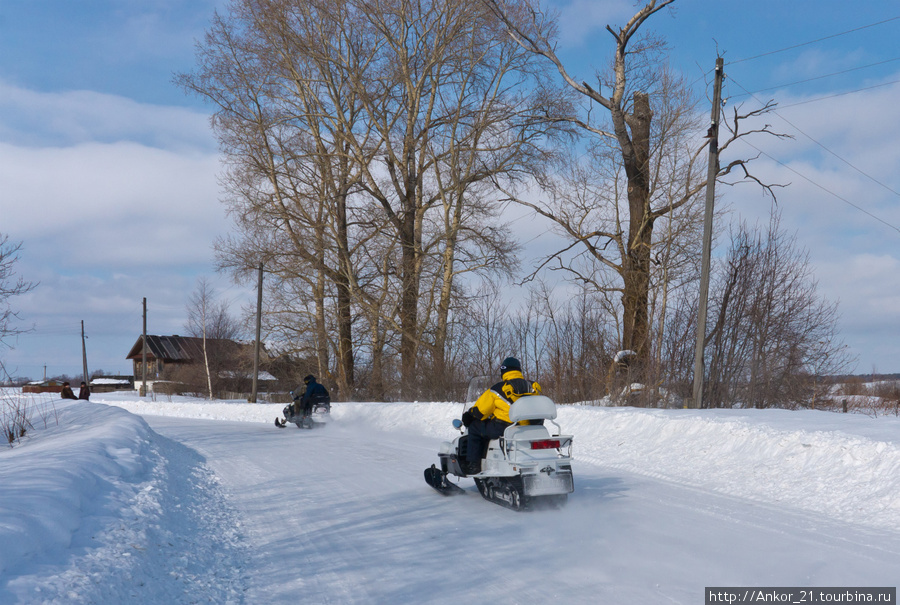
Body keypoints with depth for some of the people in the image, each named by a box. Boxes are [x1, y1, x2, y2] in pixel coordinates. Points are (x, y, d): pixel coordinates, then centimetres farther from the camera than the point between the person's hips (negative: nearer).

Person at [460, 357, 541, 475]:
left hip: (504, 428, -6)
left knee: (475, 426, 13)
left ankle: (473, 463, 7)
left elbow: (480, 409, -2)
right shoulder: (532, 387, 7)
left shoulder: (500, 388, -8)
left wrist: (469, 414, 19)